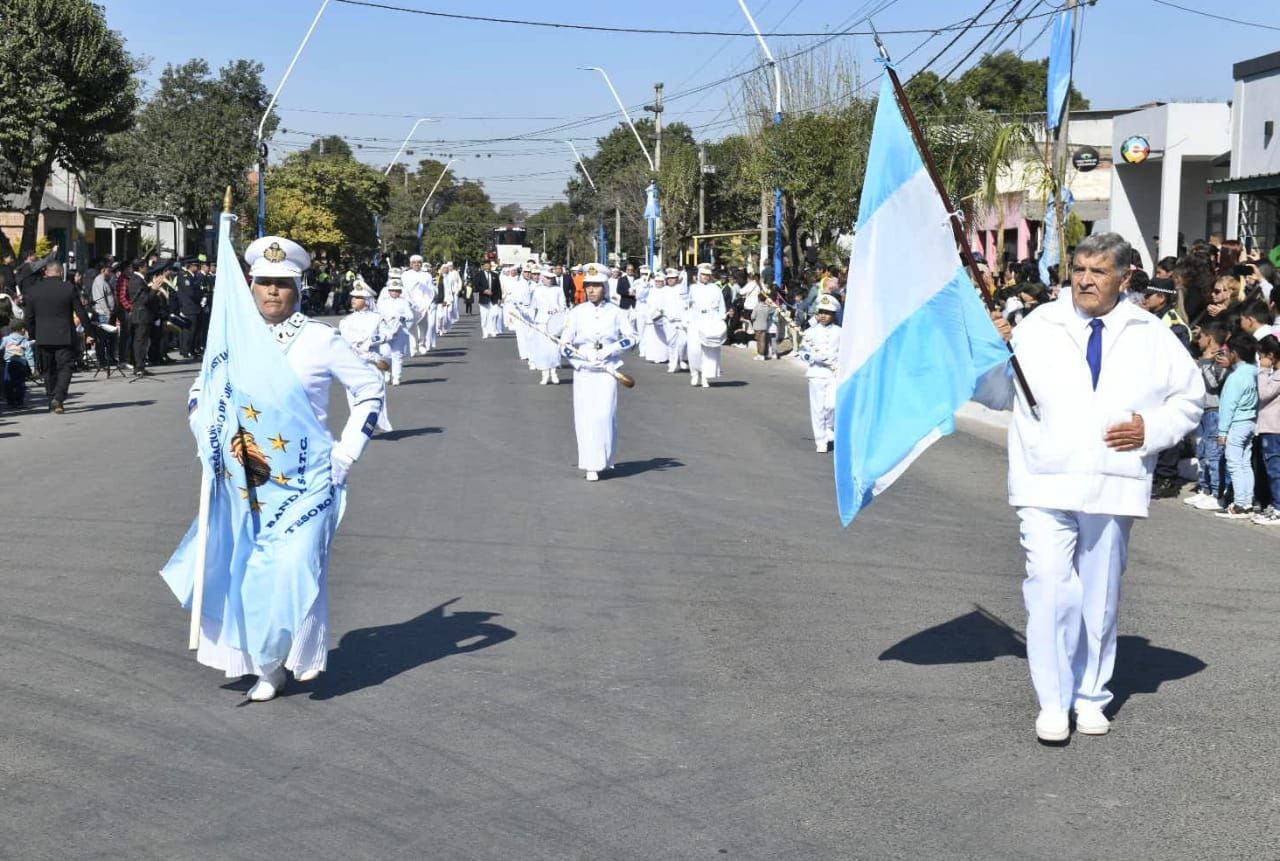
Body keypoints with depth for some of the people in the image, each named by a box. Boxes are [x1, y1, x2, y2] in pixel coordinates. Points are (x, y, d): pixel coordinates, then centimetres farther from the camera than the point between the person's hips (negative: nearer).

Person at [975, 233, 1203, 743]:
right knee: (1049, 590, -12)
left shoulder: (1152, 337, 9)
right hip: (1046, 486, -1)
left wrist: (1151, 430, -3)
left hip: (1113, 488, 2)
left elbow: (1190, 397, 14)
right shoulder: (1036, 328, 6)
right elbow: (997, 395, 10)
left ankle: (1091, 697, 25)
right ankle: (1053, 702, -3)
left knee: (1101, 595, 10)